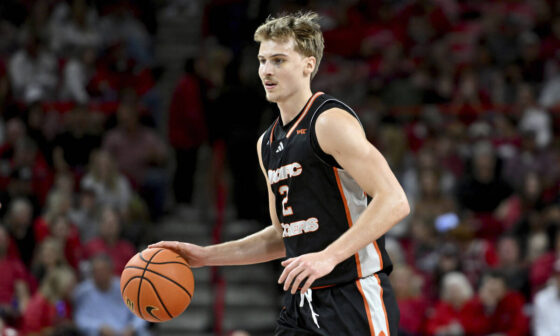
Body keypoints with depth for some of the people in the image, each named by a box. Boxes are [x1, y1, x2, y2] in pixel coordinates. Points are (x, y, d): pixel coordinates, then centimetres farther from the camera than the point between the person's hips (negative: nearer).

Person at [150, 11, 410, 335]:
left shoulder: (331, 121, -12)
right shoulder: (268, 143, 15)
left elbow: (395, 202, -20)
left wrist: (328, 257, -28)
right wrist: (206, 255, 16)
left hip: (355, 300, -8)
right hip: (301, 307, 8)